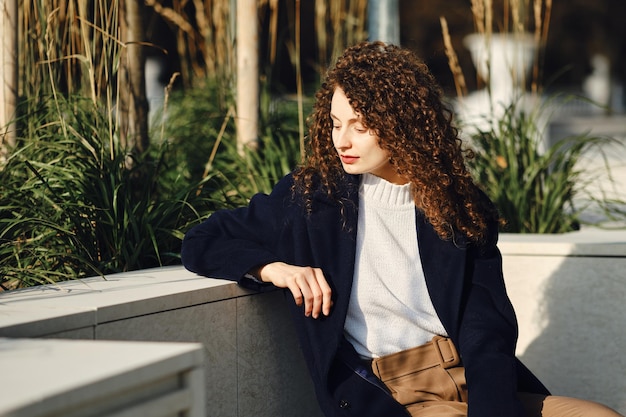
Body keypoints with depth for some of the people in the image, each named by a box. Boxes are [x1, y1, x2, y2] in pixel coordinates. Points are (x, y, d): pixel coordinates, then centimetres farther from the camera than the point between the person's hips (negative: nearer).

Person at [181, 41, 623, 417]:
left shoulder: (462, 208, 9)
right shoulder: (311, 197, 6)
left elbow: (488, 332, 0)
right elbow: (201, 244, 13)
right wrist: (275, 268, -6)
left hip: (475, 381, 3)